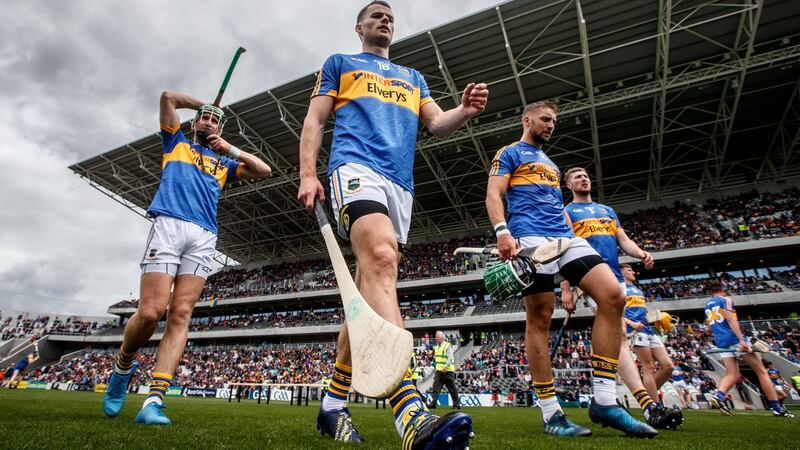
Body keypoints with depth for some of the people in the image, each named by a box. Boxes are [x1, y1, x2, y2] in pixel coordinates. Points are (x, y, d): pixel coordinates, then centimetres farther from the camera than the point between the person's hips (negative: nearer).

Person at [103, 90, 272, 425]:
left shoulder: (223, 163, 30)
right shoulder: (176, 143, 27)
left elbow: (264, 170, 21)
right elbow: (168, 96, 22)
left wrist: (230, 150, 19)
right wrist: (205, 103, 34)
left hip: (204, 237, 2)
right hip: (168, 225, -2)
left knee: (180, 315, -10)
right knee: (150, 311, -12)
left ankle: (154, 400, -11)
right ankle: (123, 366, 18)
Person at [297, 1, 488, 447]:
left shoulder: (413, 76, 34)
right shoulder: (340, 63, 24)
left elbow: (437, 122, 19)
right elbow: (315, 121, 12)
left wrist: (465, 111, -5)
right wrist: (308, 174, -4)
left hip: (401, 185, 5)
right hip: (357, 168, -4)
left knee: (367, 293, 1)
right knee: (381, 260, -32)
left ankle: (334, 402, 13)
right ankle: (411, 412, -40)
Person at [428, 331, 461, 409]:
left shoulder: (448, 346, -8)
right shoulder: (436, 347, 15)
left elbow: (450, 358, -16)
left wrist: (446, 367, -26)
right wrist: (435, 369, 17)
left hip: (447, 371, -6)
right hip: (439, 371, 6)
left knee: (452, 389, 5)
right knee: (436, 387, -5)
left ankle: (456, 404, 17)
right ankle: (433, 403, -6)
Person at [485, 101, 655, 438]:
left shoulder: (550, 164, 33)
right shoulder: (509, 153, 10)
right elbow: (493, 195, -4)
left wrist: (570, 239, 23)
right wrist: (502, 232, -20)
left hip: (566, 236, 8)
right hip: (530, 238, -7)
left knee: (613, 296, -10)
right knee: (539, 319, -7)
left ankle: (604, 401, -4)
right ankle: (551, 413, 3)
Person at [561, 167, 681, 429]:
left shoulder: (608, 210, 27)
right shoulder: (566, 212, 8)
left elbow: (624, 240, 20)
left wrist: (641, 254, -4)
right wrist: (565, 289, -10)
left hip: (619, 279, 7)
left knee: (619, 337, 4)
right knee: (619, 335, -19)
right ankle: (650, 407, -25)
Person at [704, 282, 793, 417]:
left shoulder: (707, 306, 19)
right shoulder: (726, 300, -1)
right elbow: (730, 319, -15)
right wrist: (741, 339, -21)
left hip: (721, 342, 5)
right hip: (734, 339, -5)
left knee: (732, 375, 1)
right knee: (761, 371, 7)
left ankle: (719, 395, -24)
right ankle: (777, 408, 9)